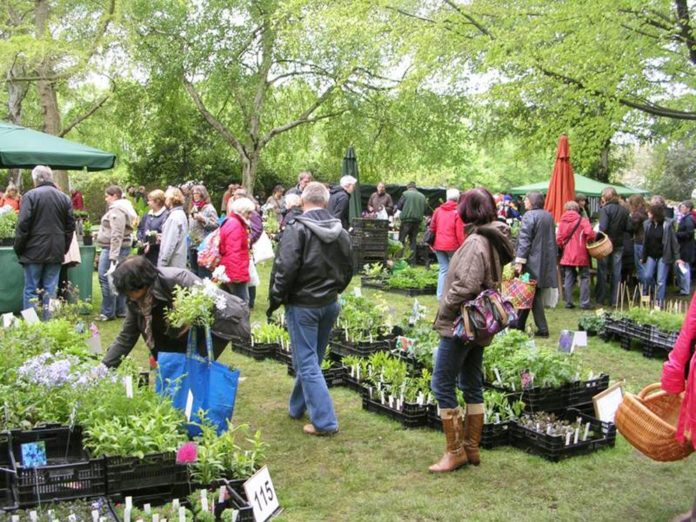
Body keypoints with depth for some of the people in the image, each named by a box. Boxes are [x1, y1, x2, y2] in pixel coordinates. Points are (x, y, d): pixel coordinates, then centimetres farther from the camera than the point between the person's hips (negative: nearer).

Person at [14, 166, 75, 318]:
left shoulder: (30, 195, -7)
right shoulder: (64, 197, 6)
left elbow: (23, 225, -10)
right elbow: (70, 226, 9)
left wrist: (18, 249, 0)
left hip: (34, 251, -3)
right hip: (56, 252, 4)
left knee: (31, 290, 4)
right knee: (50, 290, 8)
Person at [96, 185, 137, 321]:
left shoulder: (116, 211, -16)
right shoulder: (120, 208, 17)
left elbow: (116, 236, -23)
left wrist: (113, 257, -27)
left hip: (113, 248, -11)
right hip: (122, 248, 11)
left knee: (105, 278, -7)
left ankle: (108, 313, -1)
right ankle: (120, 310, 20)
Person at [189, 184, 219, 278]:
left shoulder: (209, 208, -6)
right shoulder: (194, 208, 18)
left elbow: (215, 225, -12)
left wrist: (203, 219, -19)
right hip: (193, 245, 8)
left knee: (203, 274, -8)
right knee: (194, 273, 13)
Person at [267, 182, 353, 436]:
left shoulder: (297, 228, -16)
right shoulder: (340, 231, 5)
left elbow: (285, 269, -21)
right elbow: (348, 269, 13)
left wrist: (275, 300, -8)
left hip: (302, 305, -7)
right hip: (330, 304, 7)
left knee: (307, 362, -1)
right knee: (312, 358, 19)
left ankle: (324, 421, -2)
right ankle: (297, 406, 34)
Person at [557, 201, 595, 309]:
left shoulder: (562, 222, 1)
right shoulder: (582, 220, -6)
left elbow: (558, 239, -2)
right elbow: (590, 234, -18)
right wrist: (589, 242, 2)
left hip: (567, 255, 3)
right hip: (581, 254, -3)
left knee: (568, 278, 10)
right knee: (584, 277, 6)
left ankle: (568, 302, 9)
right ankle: (584, 303, 3)